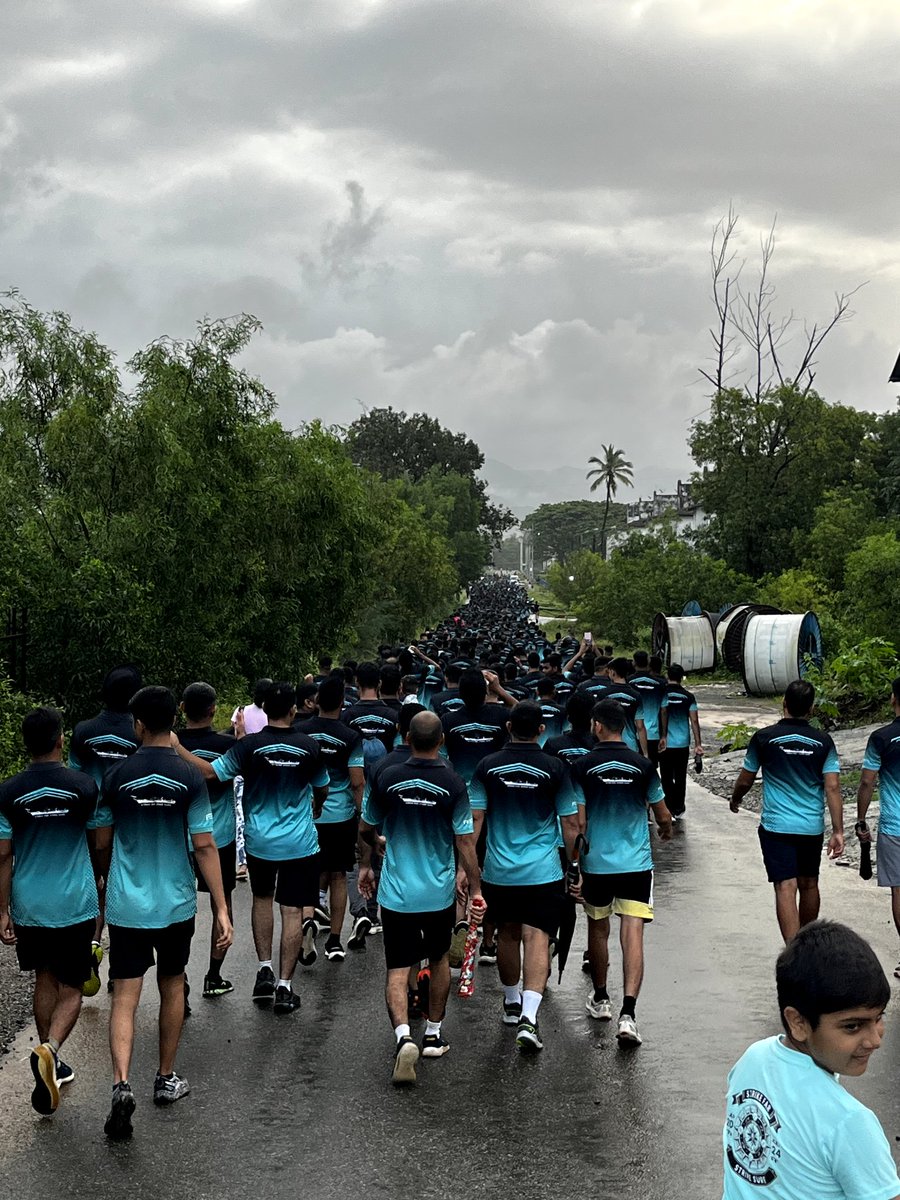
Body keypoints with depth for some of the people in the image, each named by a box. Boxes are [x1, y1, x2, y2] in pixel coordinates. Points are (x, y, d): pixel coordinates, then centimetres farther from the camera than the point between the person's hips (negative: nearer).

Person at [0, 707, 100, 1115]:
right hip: (75, 904, -2)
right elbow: (98, 843, 3)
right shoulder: (84, 786, -9)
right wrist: (99, 883, 24)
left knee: (45, 980, 19)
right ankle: (49, 1049, -18)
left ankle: (50, 1064, 26)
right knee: (70, 988, 7)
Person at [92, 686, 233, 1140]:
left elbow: (102, 844, 4)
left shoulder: (117, 777, -5)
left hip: (126, 904, 0)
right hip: (176, 903, 1)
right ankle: (167, 1078, 29)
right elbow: (204, 847, -11)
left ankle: (121, 1083, -19)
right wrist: (222, 910, -8)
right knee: (172, 986, 18)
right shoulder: (190, 779, -8)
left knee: (125, 996, 0)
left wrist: (104, 883, 26)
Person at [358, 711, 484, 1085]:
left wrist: (365, 866, 22)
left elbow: (366, 831, 4)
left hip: (396, 891, -1)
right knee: (439, 959, 22)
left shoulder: (386, 778, -7)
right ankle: (433, 1033, 31)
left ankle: (403, 1035, -19)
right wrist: (475, 889, 0)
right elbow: (465, 843, -10)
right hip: (440, 891, 1)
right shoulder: (453, 784, -12)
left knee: (398, 969, 2)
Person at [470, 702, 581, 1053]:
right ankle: (528, 1017, -17)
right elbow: (571, 823, -3)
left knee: (507, 935, 19)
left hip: (498, 871, 3)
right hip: (543, 872, -2)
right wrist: (574, 865, 10)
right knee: (536, 938, -4)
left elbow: (474, 817, -3)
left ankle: (511, 1003, 35)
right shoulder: (554, 768, -7)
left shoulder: (488, 766, -3)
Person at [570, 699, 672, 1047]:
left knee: (598, 930, 19)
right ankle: (627, 1014, -14)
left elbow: (577, 823, -7)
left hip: (596, 863, 0)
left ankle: (600, 1000, 35)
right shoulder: (643, 765, -4)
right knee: (632, 935, -3)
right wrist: (666, 830, 28)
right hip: (636, 862, 0)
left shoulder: (582, 767, -7)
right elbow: (663, 816, 5)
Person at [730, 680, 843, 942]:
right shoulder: (823, 741, -3)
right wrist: (838, 831, -4)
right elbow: (832, 787, -6)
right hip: (812, 827, 3)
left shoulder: (765, 737, -7)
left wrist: (735, 800, 23)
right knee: (809, 885, 19)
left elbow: (745, 781, 2)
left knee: (786, 888, -6)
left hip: (776, 826, -3)